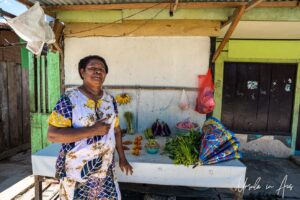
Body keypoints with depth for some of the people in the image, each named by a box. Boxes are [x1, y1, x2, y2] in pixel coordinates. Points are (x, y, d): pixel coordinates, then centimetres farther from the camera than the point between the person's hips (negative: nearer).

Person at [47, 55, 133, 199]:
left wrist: (122, 157, 10)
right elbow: (52, 135, -19)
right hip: (76, 171, -4)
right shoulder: (69, 99, -13)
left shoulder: (110, 100, 3)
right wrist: (92, 130, -24)